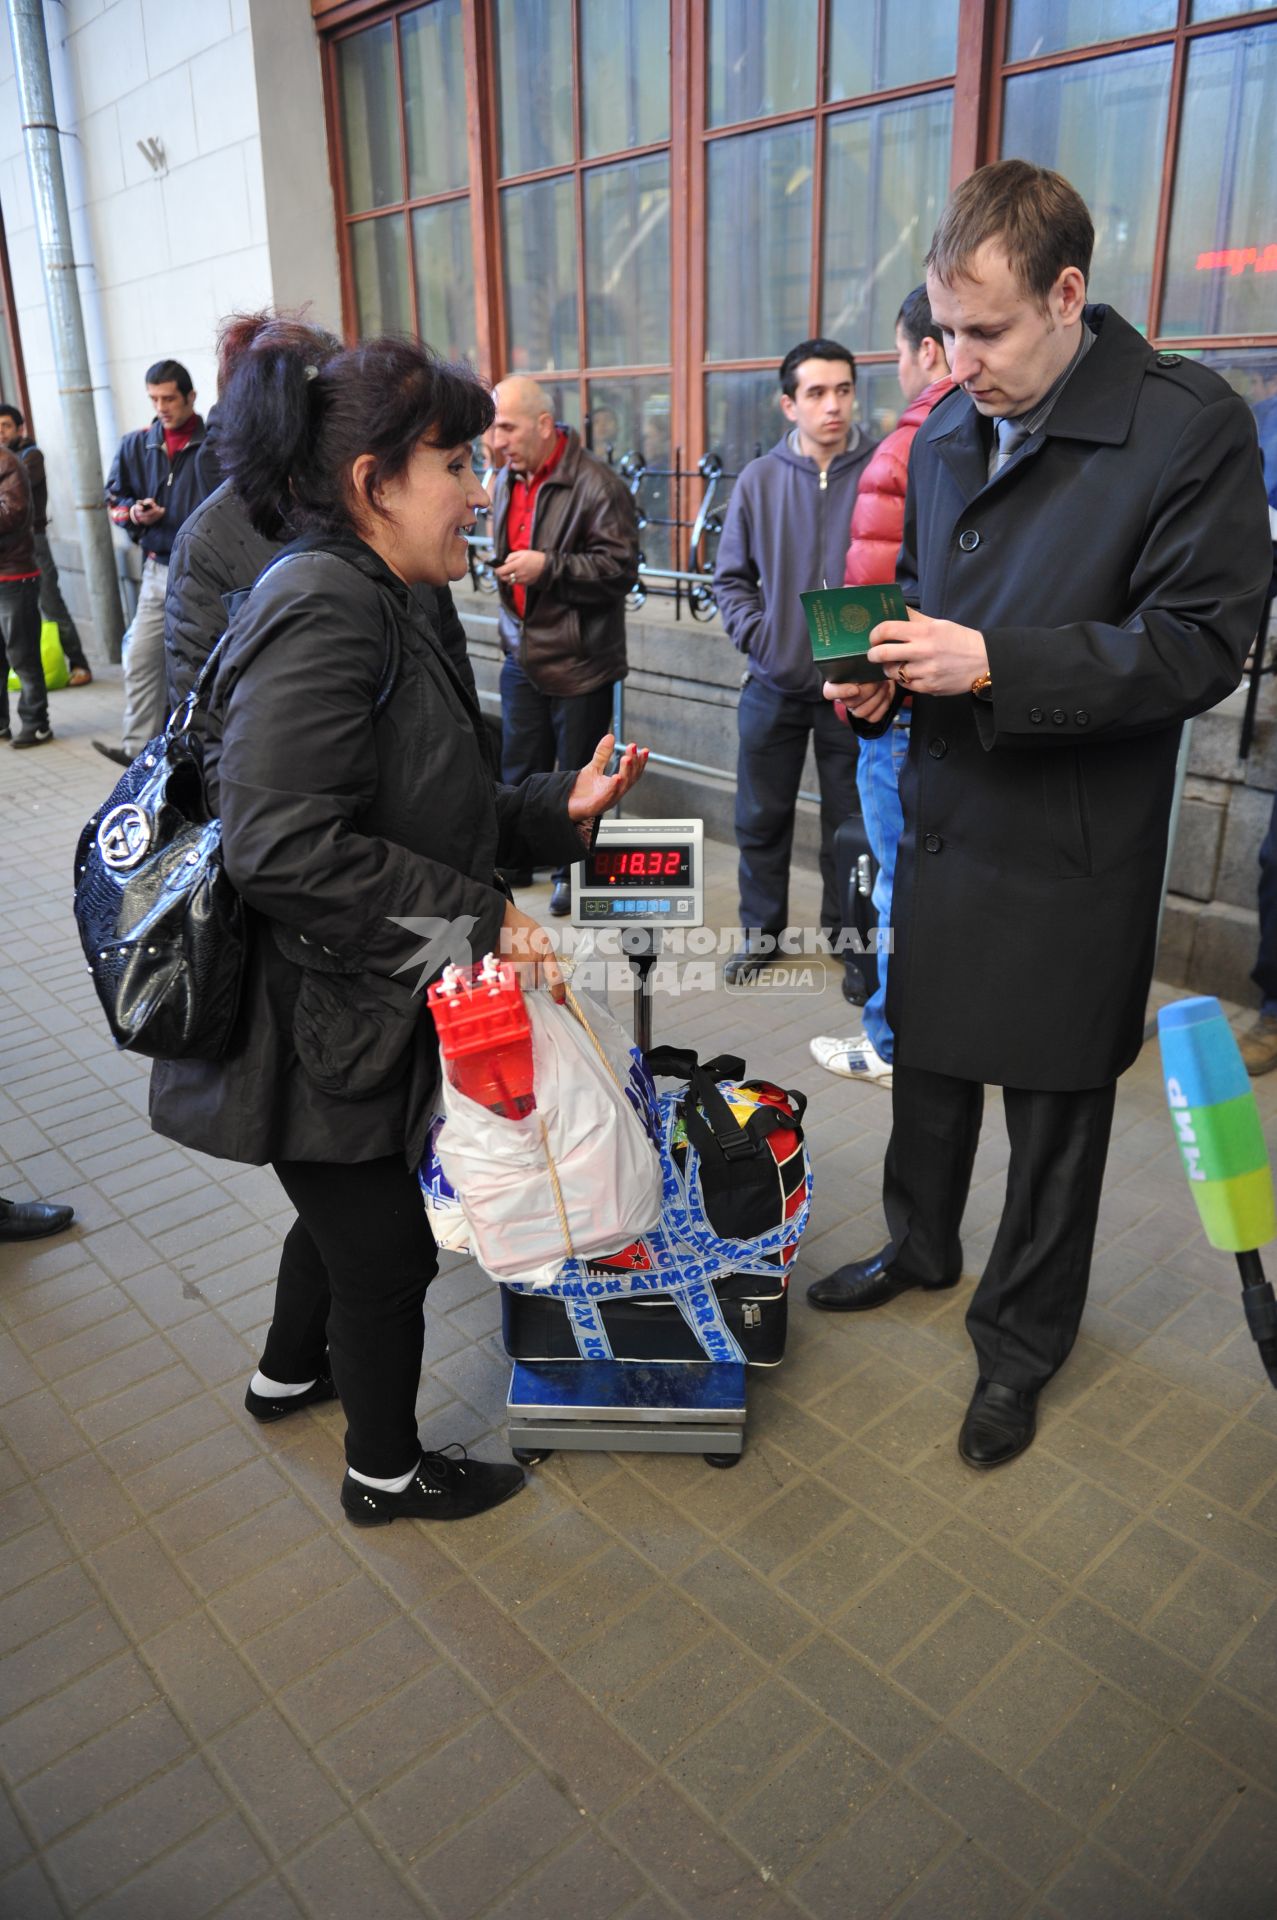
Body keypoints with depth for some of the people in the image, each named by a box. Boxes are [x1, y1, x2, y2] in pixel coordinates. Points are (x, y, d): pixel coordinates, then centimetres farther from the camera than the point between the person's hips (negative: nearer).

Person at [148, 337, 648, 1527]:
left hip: (356, 1010, 10)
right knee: (388, 1251, 9)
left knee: (350, 1209, 29)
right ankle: (387, 1474, 35)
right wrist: (479, 919, -26)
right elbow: (281, 846, -33)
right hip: (316, 1032, -10)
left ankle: (289, 1373, 55)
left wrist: (561, 806, 2)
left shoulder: (376, 607, 10)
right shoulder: (323, 607, -23)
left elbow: (420, 815, 12)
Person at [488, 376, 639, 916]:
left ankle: (573, 871, 23)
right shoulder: (507, 480, 11)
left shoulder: (596, 486, -15)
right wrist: (494, 562, 6)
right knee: (519, 771, 14)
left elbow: (620, 568, -19)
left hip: (580, 665, -7)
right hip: (522, 655, 7)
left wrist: (547, 566, -25)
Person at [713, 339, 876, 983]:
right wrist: (756, 634, -5)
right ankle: (761, 930, 30)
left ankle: (845, 931, 30)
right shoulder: (759, 479, 1)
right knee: (761, 820, 13)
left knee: (849, 823, 11)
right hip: (773, 685, 2)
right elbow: (731, 577, 8)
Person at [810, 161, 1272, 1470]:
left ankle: (1020, 1339, 31)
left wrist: (991, 665, -26)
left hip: (1072, 849, -6)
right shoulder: (943, 434, 6)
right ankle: (920, 1245, 47)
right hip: (942, 819, 6)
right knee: (926, 1056, 21)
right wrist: (878, 676, -4)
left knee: (1054, 1105, 9)